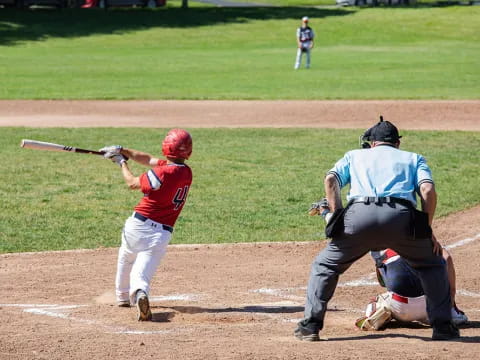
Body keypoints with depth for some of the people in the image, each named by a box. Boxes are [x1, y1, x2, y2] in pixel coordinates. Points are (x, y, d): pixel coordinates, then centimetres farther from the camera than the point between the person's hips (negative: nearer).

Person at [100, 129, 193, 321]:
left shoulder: (163, 172, -16)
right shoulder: (186, 172, 6)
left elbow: (132, 183, -1)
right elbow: (148, 159, 13)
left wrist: (122, 161, 14)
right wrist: (122, 150, 11)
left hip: (138, 225, -3)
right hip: (162, 232, 3)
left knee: (125, 259, 26)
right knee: (141, 273, -5)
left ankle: (123, 296, 42)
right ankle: (139, 293, -37)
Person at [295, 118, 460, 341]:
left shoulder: (354, 156, 33)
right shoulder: (414, 158, 31)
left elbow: (330, 180, 14)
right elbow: (428, 190, 12)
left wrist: (338, 217, 13)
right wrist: (427, 230, 16)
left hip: (359, 215, 0)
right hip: (401, 218, 0)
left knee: (325, 265, 22)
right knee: (433, 264, 24)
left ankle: (310, 325, 14)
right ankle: (442, 326, 16)